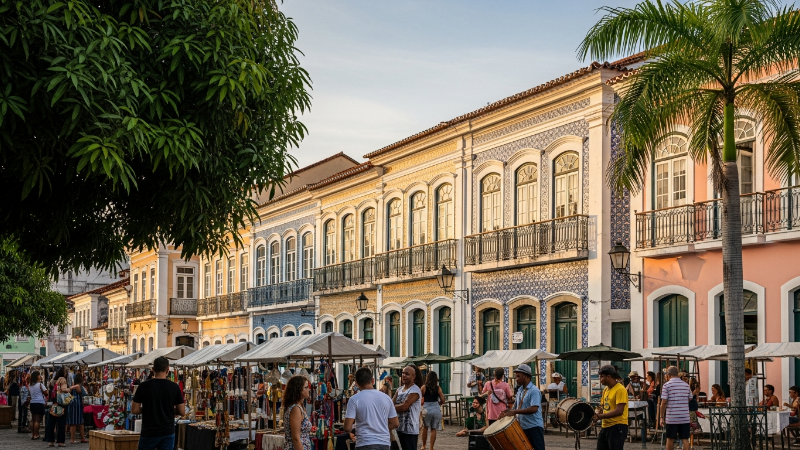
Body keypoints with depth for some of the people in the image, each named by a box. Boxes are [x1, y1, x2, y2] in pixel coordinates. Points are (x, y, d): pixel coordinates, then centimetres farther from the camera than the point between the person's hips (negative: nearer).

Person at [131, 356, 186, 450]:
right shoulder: (174, 387, -4)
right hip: (168, 432, 1)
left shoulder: (144, 386, -6)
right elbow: (182, 411, -1)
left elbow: (134, 410, -4)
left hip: (149, 433, -1)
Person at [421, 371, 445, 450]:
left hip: (427, 409, -1)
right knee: (433, 429, 6)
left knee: (425, 427, 17)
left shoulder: (424, 387, -4)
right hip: (436, 409, 1)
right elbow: (442, 400, 0)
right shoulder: (438, 388, 0)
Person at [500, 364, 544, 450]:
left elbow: (534, 409, -25)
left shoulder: (534, 390, -14)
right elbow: (517, 404, 21)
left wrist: (515, 412, -25)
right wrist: (509, 412, 1)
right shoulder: (520, 390, 13)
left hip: (534, 427, -8)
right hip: (522, 427, 8)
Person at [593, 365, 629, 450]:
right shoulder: (605, 389, 13)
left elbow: (619, 411, -21)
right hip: (605, 426, 9)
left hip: (617, 427, -9)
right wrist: (596, 414, -4)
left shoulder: (620, 390, -14)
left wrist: (600, 416, -20)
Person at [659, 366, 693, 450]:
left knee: (670, 439, 8)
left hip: (671, 418, -3)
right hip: (685, 418, 3)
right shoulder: (686, 385, 7)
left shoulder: (667, 385, -5)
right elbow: (690, 399, 13)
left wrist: (662, 417, -3)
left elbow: (664, 402, -8)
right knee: (684, 439, 3)